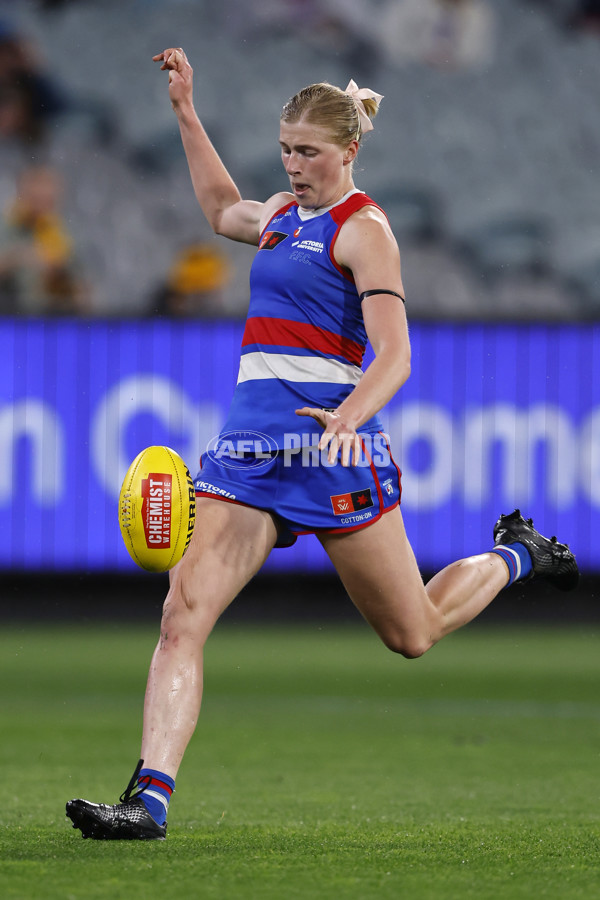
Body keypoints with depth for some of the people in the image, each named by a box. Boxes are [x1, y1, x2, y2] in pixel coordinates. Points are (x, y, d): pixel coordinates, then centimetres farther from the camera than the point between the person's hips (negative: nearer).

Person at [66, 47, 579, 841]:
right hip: (248, 443, 6)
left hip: (330, 444, -6)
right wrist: (186, 112, 36)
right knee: (184, 611, -13)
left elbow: (394, 357, -17)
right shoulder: (283, 213, 15)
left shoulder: (363, 230, -7)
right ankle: (150, 799, -20)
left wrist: (347, 418, -36)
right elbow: (223, 209, 40)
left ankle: (514, 555, 38)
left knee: (412, 634, 9)